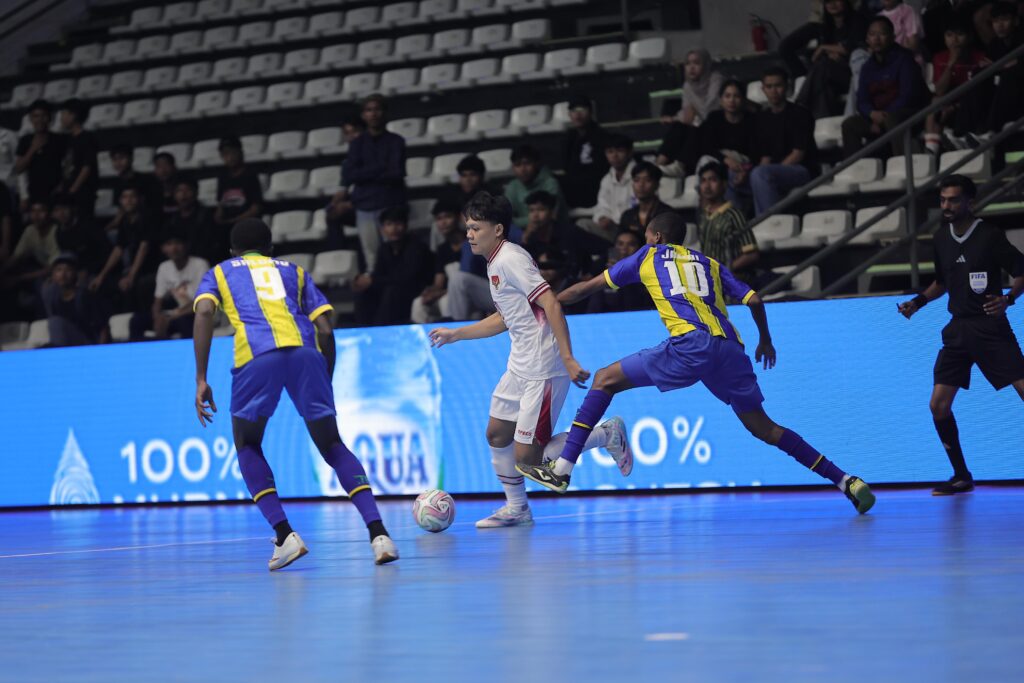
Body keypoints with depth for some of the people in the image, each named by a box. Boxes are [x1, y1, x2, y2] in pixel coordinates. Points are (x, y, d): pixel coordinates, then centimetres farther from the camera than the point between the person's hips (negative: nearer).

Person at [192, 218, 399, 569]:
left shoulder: (218, 273, 28)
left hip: (256, 356, -2)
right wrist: (326, 387, 27)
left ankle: (284, 535, 2)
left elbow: (204, 313, 6)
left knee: (248, 447, 20)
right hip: (305, 352, 2)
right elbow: (325, 330, 20)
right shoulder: (294, 271, 32)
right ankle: (378, 533, -4)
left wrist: (201, 379, 3)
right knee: (333, 447, 14)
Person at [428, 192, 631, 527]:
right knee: (496, 434, 14)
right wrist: (455, 334, 30)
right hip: (520, 365, 10)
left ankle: (607, 435, 6)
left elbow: (552, 305, -22)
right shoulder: (495, 263, 15)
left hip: (543, 369, -10)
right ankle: (516, 508, 29)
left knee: (527, 456, -8)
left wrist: (568, 359, -29)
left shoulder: (510, 259, -16)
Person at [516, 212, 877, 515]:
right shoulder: (709, 263, 29)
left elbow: (590, 287, 27)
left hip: (691, 345, -5)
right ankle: (846, 481, 9)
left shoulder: (649, 256, 21)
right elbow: (754, 300, 21)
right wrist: (765, 341, 39)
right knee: (763, 428, 16)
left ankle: (562, 470, -6)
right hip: (730, 349, 5)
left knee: (606, 380, 4)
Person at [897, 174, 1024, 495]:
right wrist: (918, 301, 9)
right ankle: (962, 477, 13)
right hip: (958, 330, 6)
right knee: (938, 405, 0)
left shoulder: (990, 235, -10)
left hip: (990, 327, -6)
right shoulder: (941, 237, 9)